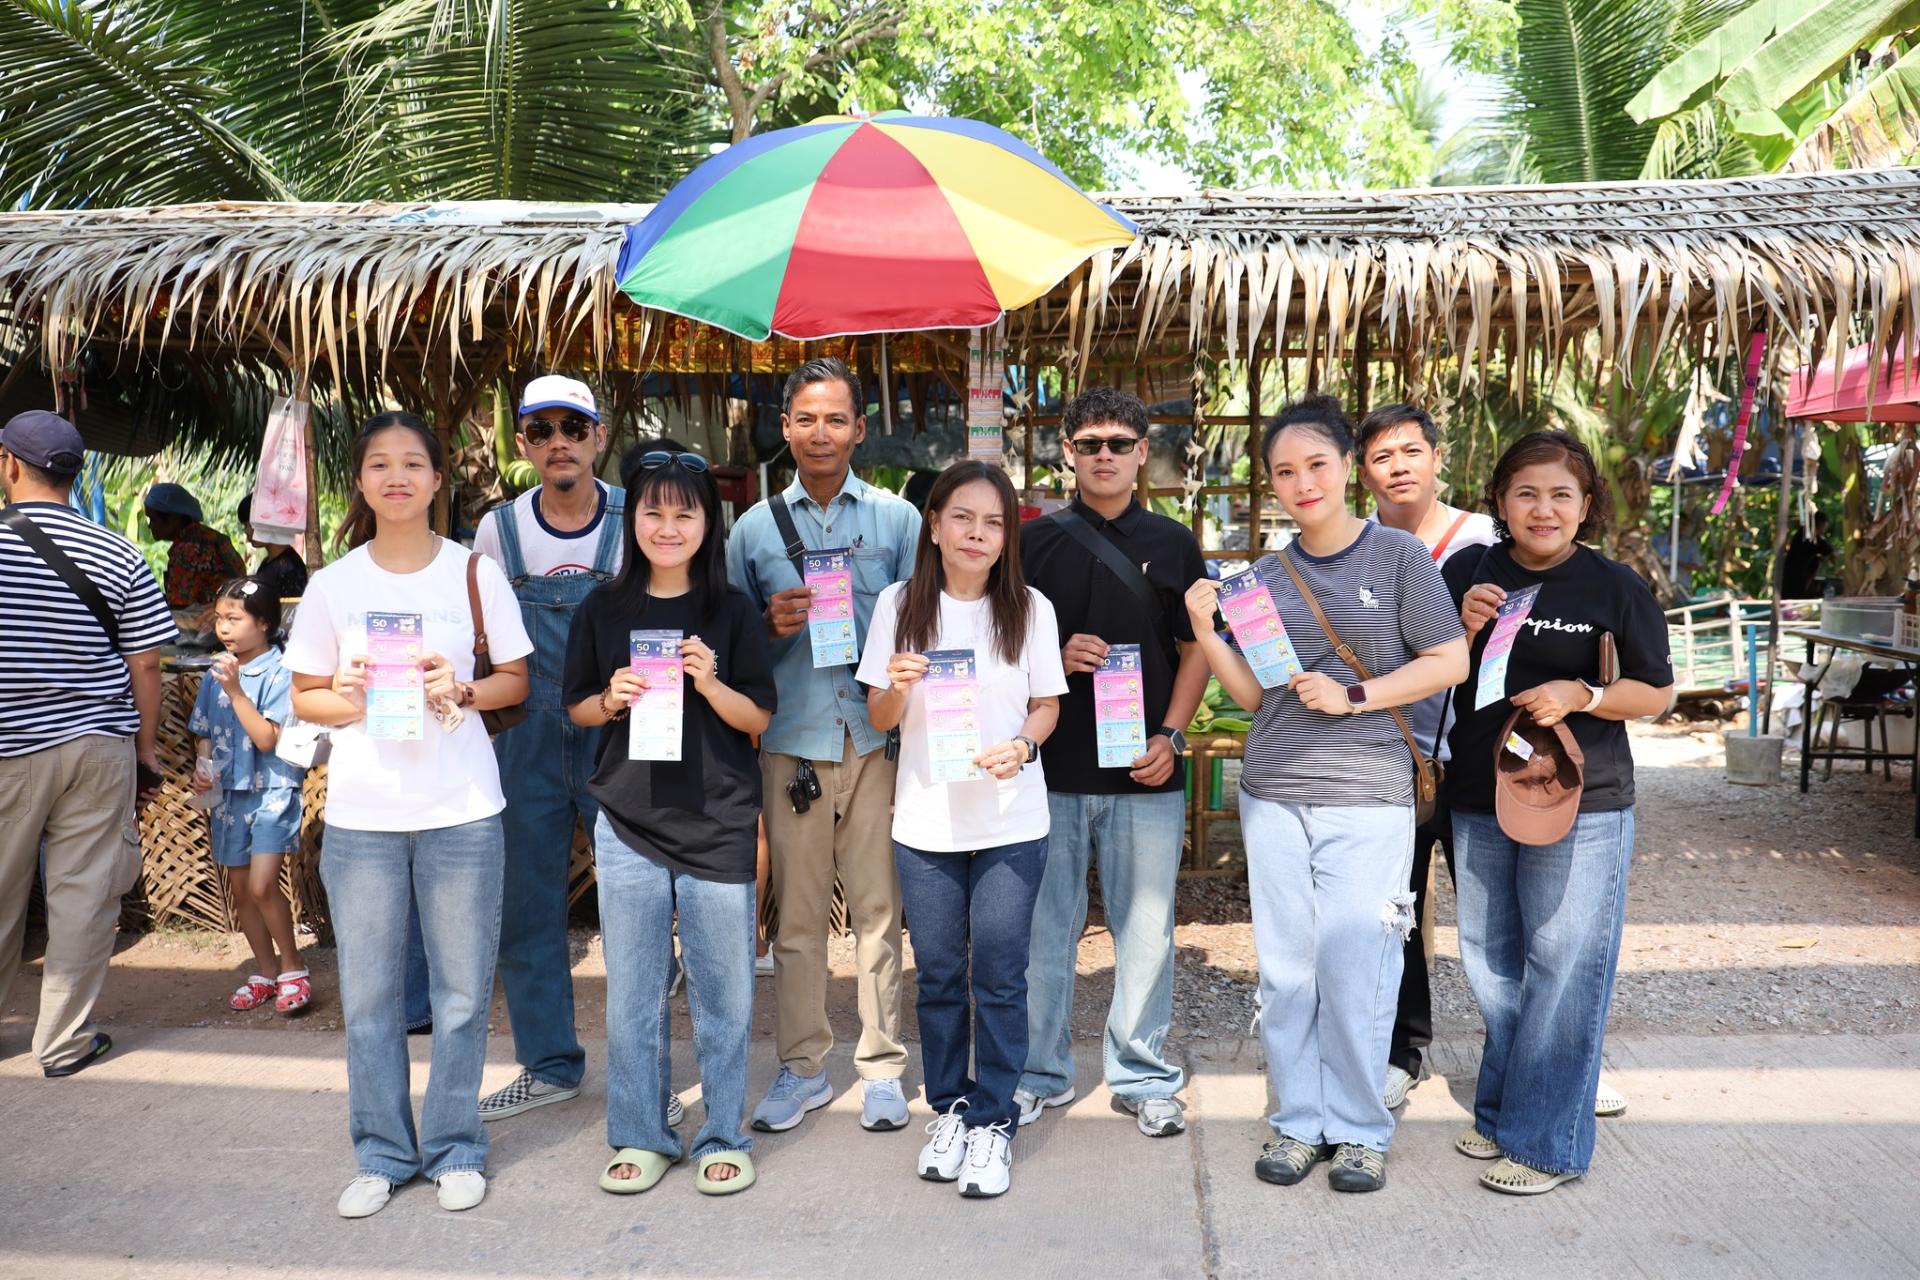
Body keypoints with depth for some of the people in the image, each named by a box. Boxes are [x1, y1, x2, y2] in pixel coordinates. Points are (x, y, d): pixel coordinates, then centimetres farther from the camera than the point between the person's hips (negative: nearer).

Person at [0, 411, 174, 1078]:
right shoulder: (117, 556, -3)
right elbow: (145, 664, -2)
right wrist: (144, 747, 8)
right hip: (99, 746, 0)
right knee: (85, 894, 6)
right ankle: (64, 1040, 13)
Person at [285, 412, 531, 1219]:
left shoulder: (474, 572, 1)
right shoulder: (333, 584, 4)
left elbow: (516, 680, 6)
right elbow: (304, 695, 10)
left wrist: (461, 690, -13)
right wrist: (348, 702, -11)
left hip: (461, 811, -1)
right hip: (360, 816, 1)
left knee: (461, 990, 5)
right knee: (369, 993, 8)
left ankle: (454, 1148, 22)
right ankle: (382, 1154, 24)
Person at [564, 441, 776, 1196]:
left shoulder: (732, 613, -1)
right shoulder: (603, 610, 4)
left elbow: (759, 718, 0)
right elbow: (577, 710, 10)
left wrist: (710, 682, -18)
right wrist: (612, 698, -11)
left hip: (719, 824, -1)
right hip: (628, 825, 2)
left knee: (723, 991, 6)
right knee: (631, 992, 10)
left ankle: (723, 1137, 22)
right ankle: (640, 1136, 26)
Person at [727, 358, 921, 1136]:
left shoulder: (898, 519, 8)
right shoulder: (754, 528, 10)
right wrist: (772, 626, -8)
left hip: (879, 738, -1)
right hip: (792, 742, 1)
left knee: (879, 908, 4)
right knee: (797, 913, 5)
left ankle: (882, 1066, 17)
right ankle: (802, 1066, 19)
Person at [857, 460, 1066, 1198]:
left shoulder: (1030, 609, -2)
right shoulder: (899, 605, 0)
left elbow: (1047, 705, 4)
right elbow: (880, 718, 4)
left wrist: (1022, 746, -17)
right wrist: (897, 688, -18)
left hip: (1011, 823, -1)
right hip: (924, 824, 1)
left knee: (999, 978, 3)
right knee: (938, 975, 12)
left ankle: (992, 1121, 18)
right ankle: (948, 1108, 29)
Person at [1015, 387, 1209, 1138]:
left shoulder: (1172, 544, 7)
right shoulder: (1036, 542, 6)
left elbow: (1195, 650, 8)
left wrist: (1170, 736, -5)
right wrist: (1058, 656, -12)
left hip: (1146, 773, 0)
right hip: (1052, 768, 0)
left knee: (1145, 929, 7)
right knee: (1045, 928, 8)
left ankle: (1143, 1075, 23)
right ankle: (1041, 1074, 23)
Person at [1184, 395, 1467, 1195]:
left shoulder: (1397, 556, 0)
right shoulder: (1266, 577, 10)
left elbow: (1450, 662, -2)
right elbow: (1253, 695, 9)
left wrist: (1352, 696, -11)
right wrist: (1207, 634, -5)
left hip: (1367, 797, -3)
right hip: (1273, 796, 4)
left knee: (1356, 970, -1)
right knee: (1285, 967, 8)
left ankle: (1360, 1129, 17)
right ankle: (1299, 1121, 22)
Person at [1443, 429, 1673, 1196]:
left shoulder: (1617, 588, -6)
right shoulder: (1468, 573, 2)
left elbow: (1658, 692, -1)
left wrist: (1579, 695, -18)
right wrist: (1465, 631, -12)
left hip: (1582, 807, -4)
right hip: (1480, 797, 4)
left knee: (1563, 967, 0)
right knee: (1491, 961, 15)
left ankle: (1546, 1142, 13)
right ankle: (1501, 1110, 33)